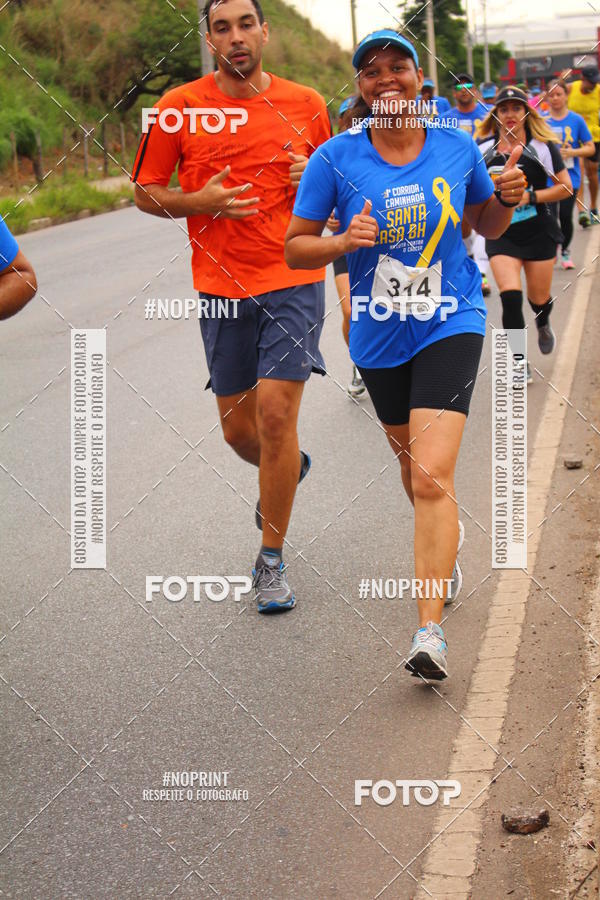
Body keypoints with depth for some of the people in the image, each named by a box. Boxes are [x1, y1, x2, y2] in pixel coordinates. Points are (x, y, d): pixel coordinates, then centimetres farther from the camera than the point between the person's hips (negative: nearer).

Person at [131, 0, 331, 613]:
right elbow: (145, 193, 5)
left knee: (276, 411, -12)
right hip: (222, 288, 1)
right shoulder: (180, 107, 0)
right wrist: (200, 203, -13)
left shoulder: (305, 104, 4)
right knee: (238, 429, 9)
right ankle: (288, 469, 46)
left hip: (293, 282, -1)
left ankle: (271, 561, 3)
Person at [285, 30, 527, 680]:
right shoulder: (336, 158, -6)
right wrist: (344, 242, -21)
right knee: (409, 455, 22)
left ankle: (429, 631, -14)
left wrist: (508, 197, -8)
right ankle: (445, 541, 54)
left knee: (432, 478, -16)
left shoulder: (458, 148, -2)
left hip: (450, 326, -2)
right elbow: (295, 247, -2)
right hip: (379, 336, 2)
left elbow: (486, 224, 14)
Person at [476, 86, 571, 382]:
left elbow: (565, 186, -4)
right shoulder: (483, 149, -1)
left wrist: (530, 197, -15)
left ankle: (543, 323, 48)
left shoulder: (543, 146, -5)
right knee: (510, 296, -17)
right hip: (501, 234, 0)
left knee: (538, 298, 9)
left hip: (539, 232, 0)